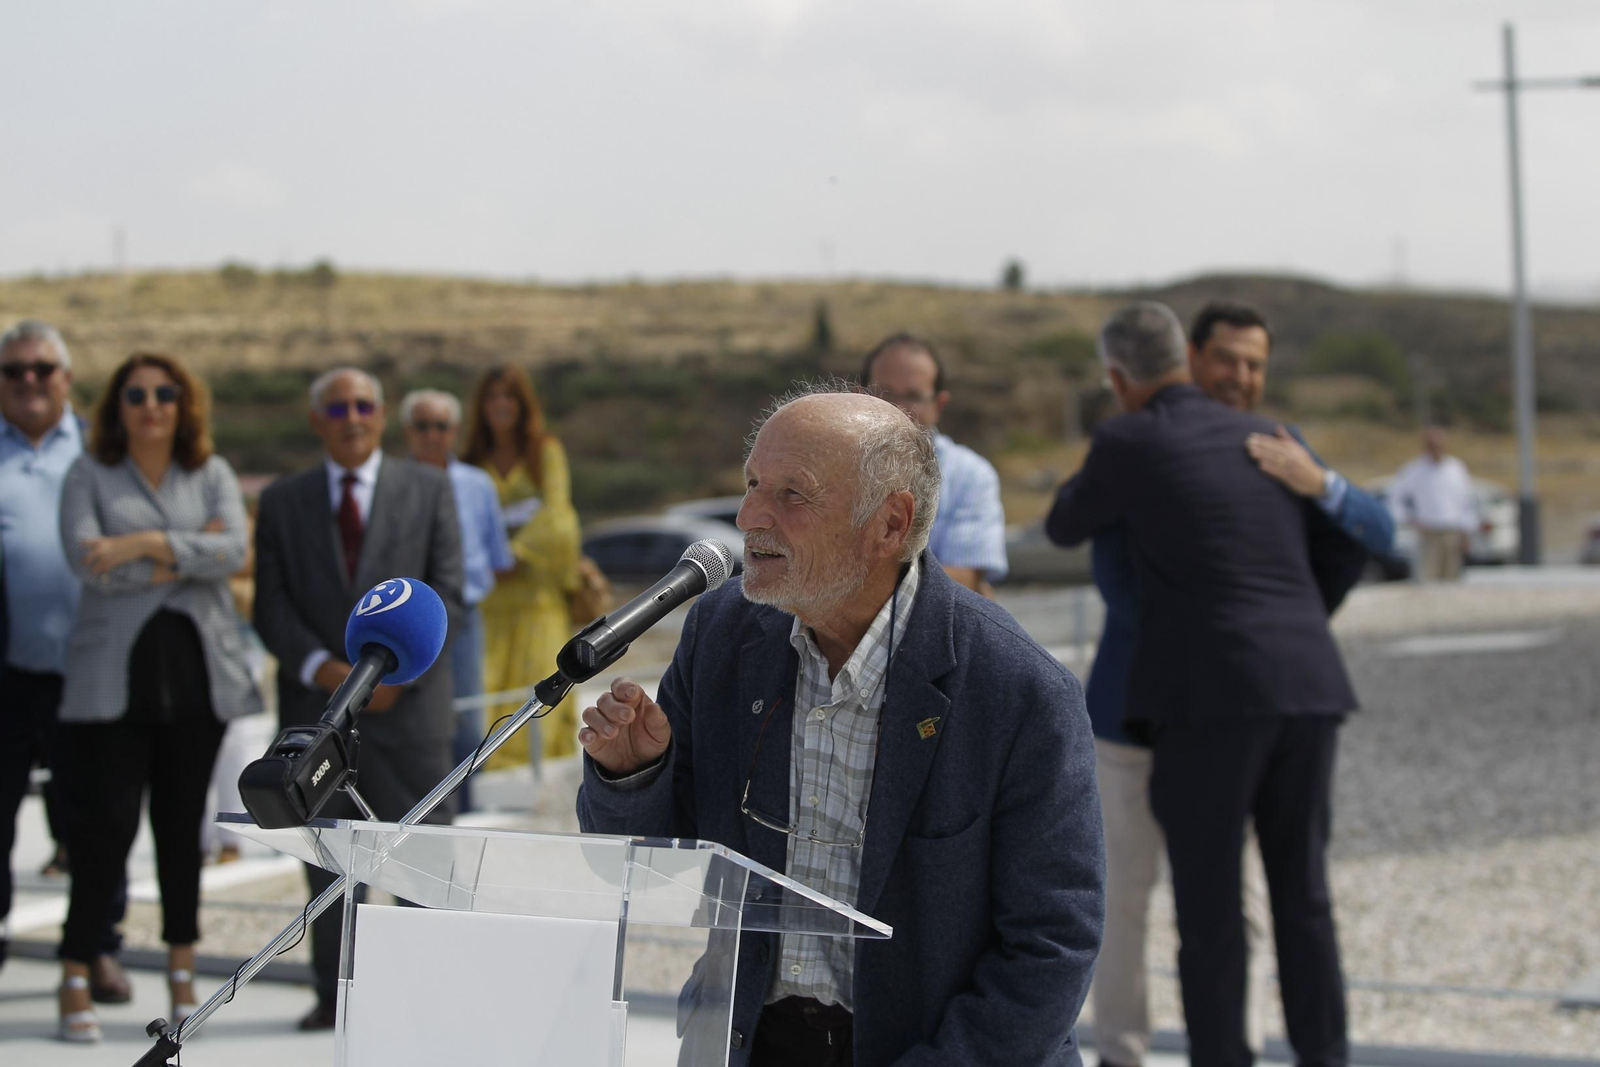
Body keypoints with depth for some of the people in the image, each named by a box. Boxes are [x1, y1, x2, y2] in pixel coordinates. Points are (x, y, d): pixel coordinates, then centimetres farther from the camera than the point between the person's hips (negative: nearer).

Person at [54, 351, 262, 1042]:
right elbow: (84, 557, -9)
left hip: (198, 672, 2)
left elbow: (233, 550, -6)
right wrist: (186, 555, -7)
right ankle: (77, 978, -1)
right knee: (106, 822, -7)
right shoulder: (90, 475, 7)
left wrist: (145, 545, -15)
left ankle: (182, 967, 18)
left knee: (182, 822, 7)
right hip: (114, 675, -2)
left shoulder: (212, 474, 11)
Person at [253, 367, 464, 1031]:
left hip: (408, 704, -1)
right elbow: (272, 606, 3)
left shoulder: (428, 490, 8)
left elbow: (444, 595, 1)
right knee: (327, 863, 5)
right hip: (316, 713, 1)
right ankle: (335, 995, 13)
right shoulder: (282, 503, 10)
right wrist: (323, 669, -12)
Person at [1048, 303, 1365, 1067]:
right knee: (1302, 890, 12)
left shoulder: (1127, 443, 0)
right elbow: (1345, 551, 21)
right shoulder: (1268, 439, 16)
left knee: (1208, 897, 1)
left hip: (1208, 694, -5)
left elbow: (1066, 528, 18)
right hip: (1305, 688, 5)